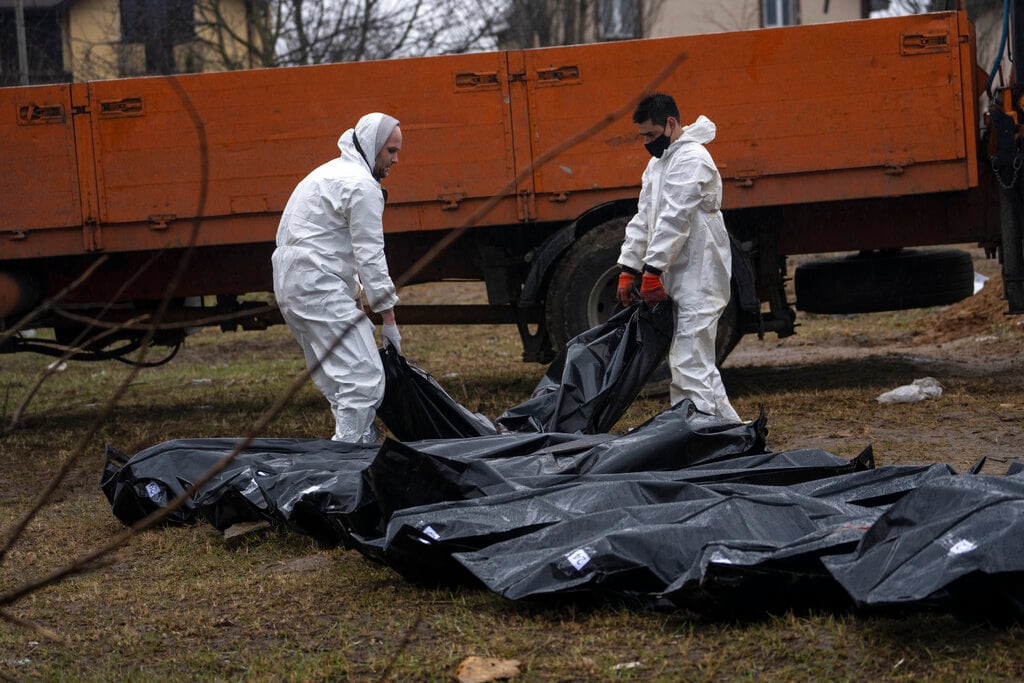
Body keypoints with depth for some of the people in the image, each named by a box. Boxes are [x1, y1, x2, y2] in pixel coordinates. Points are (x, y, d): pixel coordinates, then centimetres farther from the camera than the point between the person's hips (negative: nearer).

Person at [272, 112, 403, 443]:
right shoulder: (362, 185, -9)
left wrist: (354, 296, 22)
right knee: (364, 378, -15)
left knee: (337, 380, 13)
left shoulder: (332, 172, 24)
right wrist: (389, 320, -7)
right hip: (318, 287, -11)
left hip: (289, 283, 11)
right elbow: (370, 257, -11)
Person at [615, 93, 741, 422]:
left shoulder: (692, 160, -13)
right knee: (684, 365, 10)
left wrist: (652, 272, -23)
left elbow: (674, 220, -21)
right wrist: (628, 270, 11)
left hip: (699, 280, -10)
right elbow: (643, 219, 18)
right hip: (679, 280, 10)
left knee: (692, 367, -15)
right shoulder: (658, 162, 19)